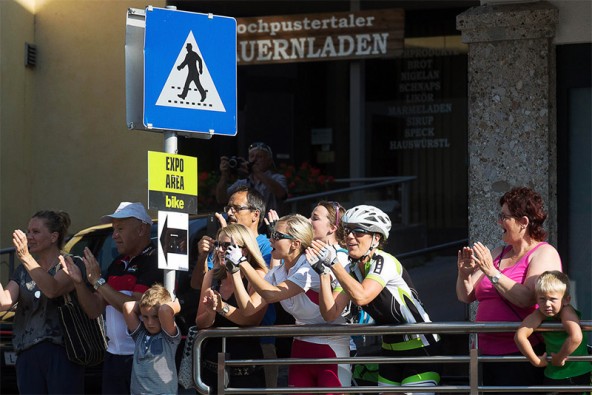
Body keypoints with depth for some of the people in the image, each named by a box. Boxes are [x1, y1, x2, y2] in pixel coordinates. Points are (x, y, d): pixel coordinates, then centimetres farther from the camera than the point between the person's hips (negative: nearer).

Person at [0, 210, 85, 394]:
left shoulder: (70, 264, -1)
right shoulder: (23, 271, 18)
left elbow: (53, 289, -22)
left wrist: (26, 257, -30)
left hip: (61, 353, -6)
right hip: (28, 356, 6)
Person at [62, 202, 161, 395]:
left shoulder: (154, 263, -11)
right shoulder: (117, 266, 16)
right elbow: (94, 310, 14)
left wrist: (98, 281, -16)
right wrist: (79, 282, -2)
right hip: (114, 356, 8)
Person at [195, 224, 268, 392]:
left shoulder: (257, 276, -8)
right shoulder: (212, 276, 5)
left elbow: (252, 319, -21)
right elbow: (200, 323, 0)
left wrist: (221, 307, -32)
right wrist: (211, 312, -20)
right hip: (211, 364, 4)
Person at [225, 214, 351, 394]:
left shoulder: (310, 269, -21)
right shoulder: (277, 273, 2)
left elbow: (271, 294, -30)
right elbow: (249, 307, -5)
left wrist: (242, 263, -25)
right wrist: (234, 271, -10)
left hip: (330, 349, -7)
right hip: (301, 348, 7)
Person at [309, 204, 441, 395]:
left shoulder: (384, 262, -19)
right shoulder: (352, 271, 2)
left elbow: (361, 297, -35)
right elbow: (330, 313, -8)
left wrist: (333, 263, -30)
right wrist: (323, 271, -16)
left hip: (418, 347, -8)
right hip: (390, 349, 8)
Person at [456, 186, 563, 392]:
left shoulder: (544, 254, -5)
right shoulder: (498, 254, 17)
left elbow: (527, 298, -21)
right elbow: (466, 296, 14)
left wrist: (491, 272, -22)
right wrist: (464, 274, -7)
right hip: (488, 354, 7)